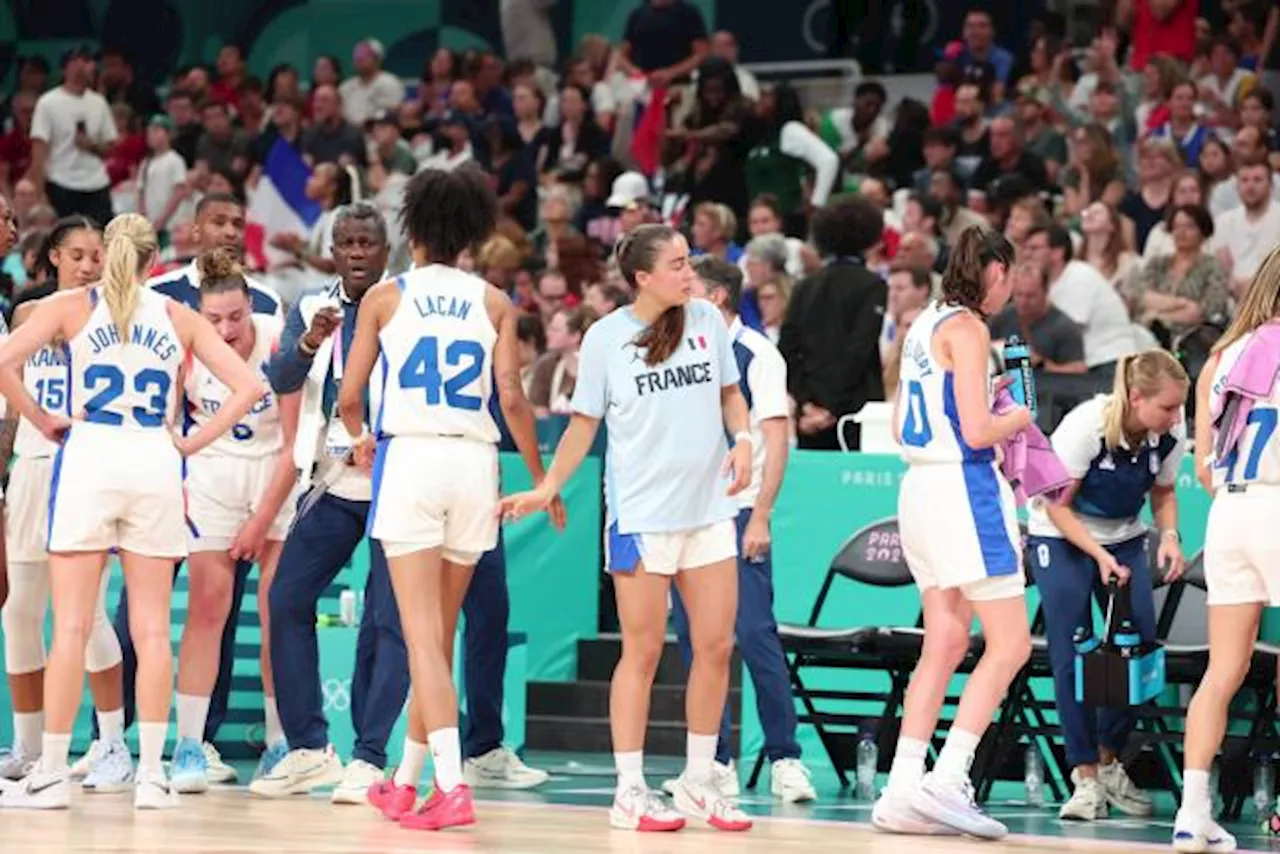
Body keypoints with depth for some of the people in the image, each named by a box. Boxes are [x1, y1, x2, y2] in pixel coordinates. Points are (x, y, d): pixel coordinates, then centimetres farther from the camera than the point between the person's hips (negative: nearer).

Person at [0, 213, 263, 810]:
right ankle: (151, 774, 4)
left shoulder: (72, 306, 4)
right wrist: (191, 442, 9)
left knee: (71, 627, -1)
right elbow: (248, 386, 6)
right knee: (152, 630, 5)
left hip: (88, 456, -2)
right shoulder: (178, 318, 10)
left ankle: (51, 773, 0)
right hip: (155, 465, 2)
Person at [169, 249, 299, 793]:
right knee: (207, 606, -8)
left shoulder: (278, 344, -21)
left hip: (277, 473, -1)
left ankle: (279, 747, 6)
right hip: (213, 471, 1)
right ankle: (189, 747, -7)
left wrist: (262, 520, -13)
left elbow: (295, 445, -15)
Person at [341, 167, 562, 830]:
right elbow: (511, 398, 1)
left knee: (422, 633, -7)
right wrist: (542, 480, 10)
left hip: (408, 457, -3)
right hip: (473, 460, 3)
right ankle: (407, 780, 24)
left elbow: (349, 399, 6)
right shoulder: (493, 302, 9)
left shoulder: (386, 297, 6)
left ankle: (451, 785, -20)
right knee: (440, 631, 15)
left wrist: (360, 438, 28)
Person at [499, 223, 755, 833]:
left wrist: (742, 439, -2)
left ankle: (698, 782, 16)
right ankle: (630, 792, 6)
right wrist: (548, 487, -3)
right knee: (643, 651, 0)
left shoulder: (707, 320, 4)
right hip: (641, 513, -4)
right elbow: (584, 423, 3)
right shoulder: (606, 337, -4)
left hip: (709, 508, 4)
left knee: (716, 645, 3)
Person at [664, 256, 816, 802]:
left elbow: (777, 439, -7)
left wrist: (760, 517, -14)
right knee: (693, 637, 3)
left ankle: (785, 760, -4)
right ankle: (717, 765, 8)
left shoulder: (756, 355, -4)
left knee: (754, 633, -10)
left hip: (738, 513, -6)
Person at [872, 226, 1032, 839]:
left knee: (944, 646, 11)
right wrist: (1018, 417, 3)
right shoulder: (967, 328, -11)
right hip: (963, 489, -9)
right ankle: (945, 782, -10)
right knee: (1010, 643, -5)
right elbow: (977, 432, -17)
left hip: (920, 485, 9)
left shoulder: (925, 325, 15)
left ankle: (903, 790, 8)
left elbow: (902, 427, 21)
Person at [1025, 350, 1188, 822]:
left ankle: (1109, 761, 12)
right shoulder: (1085, 426, -27)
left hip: (1124, 541, 4)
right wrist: (1100, 555, -27)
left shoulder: (1171, 434, -14)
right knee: (1071, 658, -11)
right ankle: (1086, 777, -6)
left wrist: (1169, 536, -13)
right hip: (1060, 539, -4)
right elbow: (1057, 505, -18)